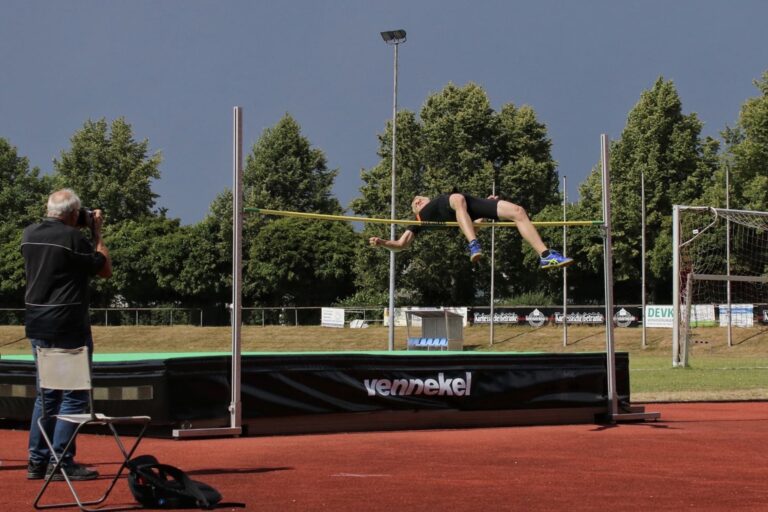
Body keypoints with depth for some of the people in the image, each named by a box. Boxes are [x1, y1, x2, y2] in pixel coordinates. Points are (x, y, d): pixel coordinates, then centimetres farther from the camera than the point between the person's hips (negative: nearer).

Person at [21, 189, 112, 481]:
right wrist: (97, 233, 5)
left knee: (47, 393, 15)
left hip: (36, 323, 8)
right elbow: (105, 270, -4)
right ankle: (61, 463, -4)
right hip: (68, 325, -8)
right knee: (74, 395, -1)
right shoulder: (72, 237, -14)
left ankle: (37, 461, 16)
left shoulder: (29, 234, 8)